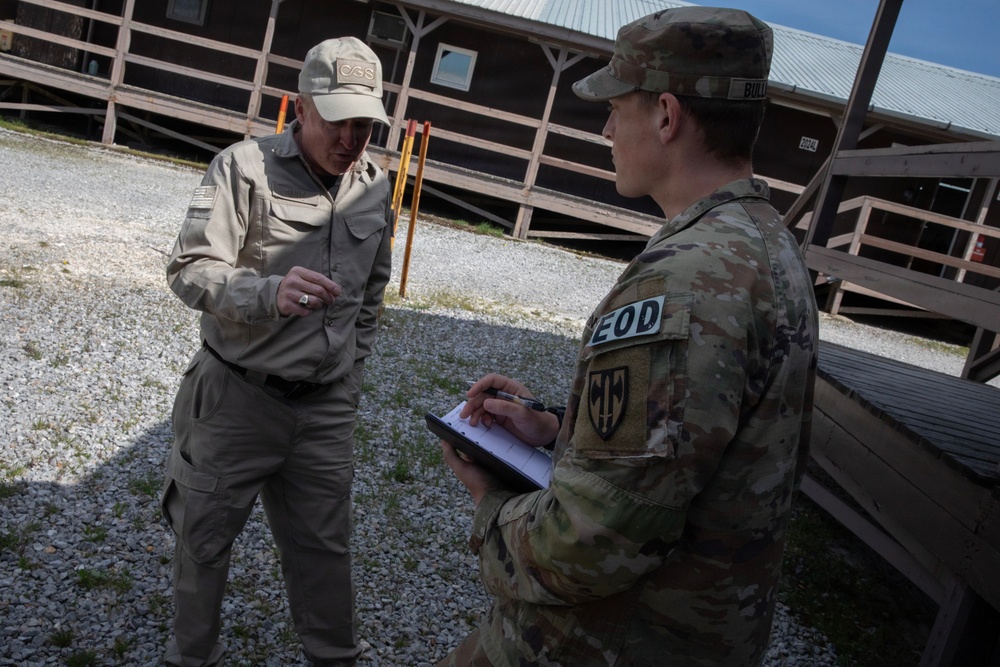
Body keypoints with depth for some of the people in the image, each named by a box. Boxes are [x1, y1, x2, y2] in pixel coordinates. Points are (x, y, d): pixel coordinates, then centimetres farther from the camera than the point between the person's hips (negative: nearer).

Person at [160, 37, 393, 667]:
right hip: (238, 396, -3)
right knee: (204, 539, 13)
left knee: (324, 545, 14)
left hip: (327, 408, 3)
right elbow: (190, 270, -18)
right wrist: (270, 294, -36)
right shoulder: (245, 166, -11)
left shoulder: (378, 187, 5)